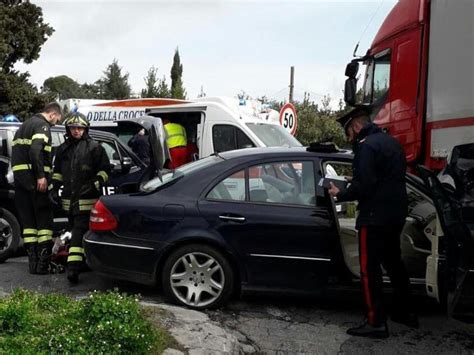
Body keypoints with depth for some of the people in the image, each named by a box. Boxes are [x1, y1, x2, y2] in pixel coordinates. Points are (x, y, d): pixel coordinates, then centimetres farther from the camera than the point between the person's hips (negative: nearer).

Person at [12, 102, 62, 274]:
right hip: (33, 177, -9)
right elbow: (36, 149, -21)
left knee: (27, 219, 10)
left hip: (18, 174, 9)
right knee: (44, 218, -3)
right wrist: (41, 176, -22)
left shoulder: (26, 124, 24)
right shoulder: (42, 125, -6)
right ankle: (44, 262, -7)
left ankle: (33, 261, 11)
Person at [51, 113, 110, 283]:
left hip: (86, 199, -6)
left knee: (79, 232, -14)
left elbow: (105, 169, -1)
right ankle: (82, 261, 31)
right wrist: (54, 189, 11)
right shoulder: (63, 149, 14)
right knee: (76, 230, 16)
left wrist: (96, 184, -14)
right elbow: (57, 171, 22)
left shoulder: (94, 147, -3)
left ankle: (73, 266, -20)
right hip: (69, 199, 6)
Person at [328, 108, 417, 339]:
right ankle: (405, 312, 32)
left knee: (369, 269, -4)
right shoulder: (392, 142, 16)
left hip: (375, 217, -10)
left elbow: (363, 185, -22)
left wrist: (340, 194, -7)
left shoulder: (366, 146, -14)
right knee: (394, 262, 21)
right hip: (396, 214, 10)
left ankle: (376, 323, -2)